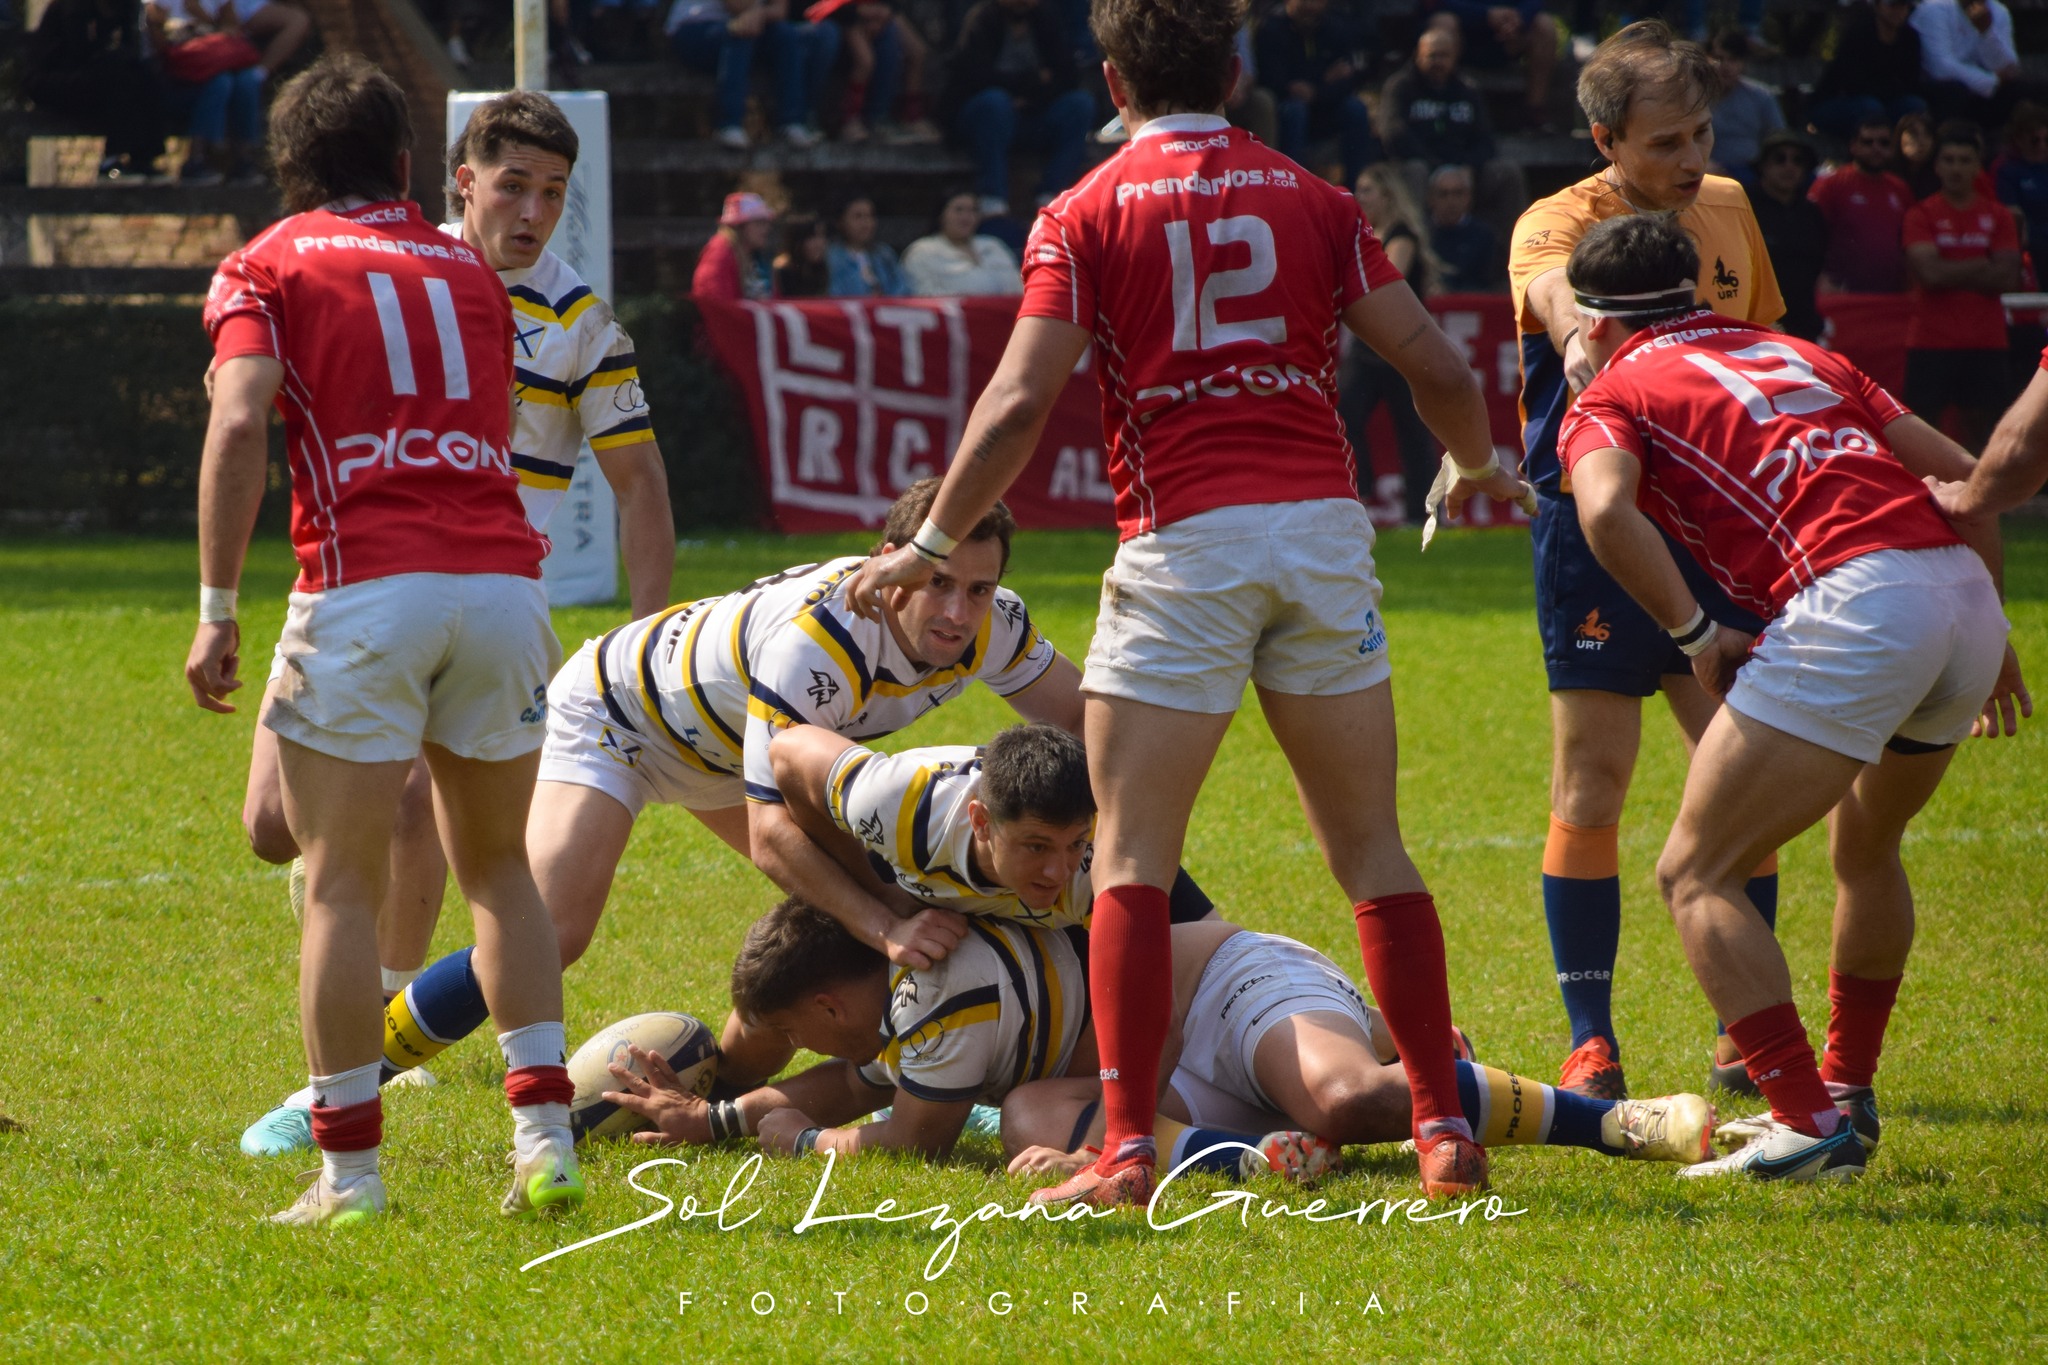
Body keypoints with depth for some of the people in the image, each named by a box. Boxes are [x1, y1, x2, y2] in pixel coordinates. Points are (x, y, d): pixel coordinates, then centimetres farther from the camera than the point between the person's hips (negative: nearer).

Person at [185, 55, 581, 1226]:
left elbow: (239, 425, -6)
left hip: (367, 586, -4)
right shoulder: (466, 271, 22)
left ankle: (350, 1174, 0)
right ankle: (546, 1140, 7)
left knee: (342, 883, 3)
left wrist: (216, 609, -7)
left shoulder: (268, 267, 8)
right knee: (499, 866, 18)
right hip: (502, 572, 4)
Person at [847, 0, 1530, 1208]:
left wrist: (932, 543, 5)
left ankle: (1129, 1149, -10)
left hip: (1183, 537, -3)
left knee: (1132, 862, 1)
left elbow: (1020, 406, -6)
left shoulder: (1089, 215, 2)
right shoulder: (1313, 202, 9)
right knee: (1372, 850, 11)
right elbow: (1437, 366, 7)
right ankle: (1445, 1128, 9)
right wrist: (1481, 471, 27)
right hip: (1323, 526, 3)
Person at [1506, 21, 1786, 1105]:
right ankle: (1591, 1043, 2)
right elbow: (1561, 298, -35)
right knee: (1589, 791, -5)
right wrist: (1583, 338, -58)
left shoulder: (1729, 210, 8)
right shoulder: (1557, 225, -10)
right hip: (1594, 518, -5)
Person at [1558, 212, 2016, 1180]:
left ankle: (1808, 1124, -10)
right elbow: (1962, 476, 26)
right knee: (1864, 852, 31)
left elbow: (1606, 510, -11)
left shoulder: (1611, 394, 12)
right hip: (1964, 593, 7)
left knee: (1695, 875, 1)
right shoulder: (1800, 355, 31)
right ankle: (1847, 1093, 36)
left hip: (1854, 601, -7)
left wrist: (1697, 635, -2)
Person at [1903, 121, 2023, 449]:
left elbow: (2007, 277, -4)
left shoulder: (1998, 216, 7)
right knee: (1923, 422, -4)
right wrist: (1981, 267, -6)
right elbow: (1929, 272, -13)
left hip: (1985, 342, 2)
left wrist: (1950, 273, -8)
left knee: (1979, 423, 2)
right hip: (1931, 339, -2)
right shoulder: (1922, 215, 1)